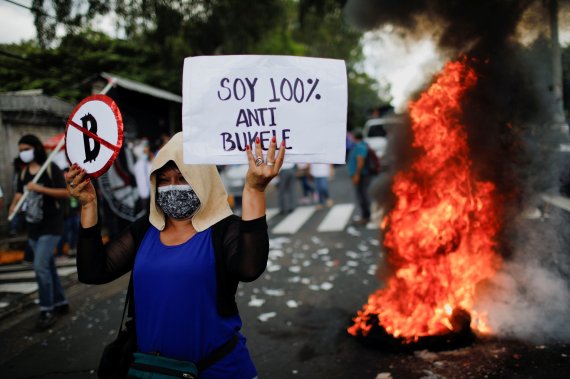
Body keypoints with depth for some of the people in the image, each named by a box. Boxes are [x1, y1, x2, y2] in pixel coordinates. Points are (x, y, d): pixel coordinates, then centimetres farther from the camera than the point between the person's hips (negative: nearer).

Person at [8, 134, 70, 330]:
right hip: (33, 227, 7)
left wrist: (41, 189, -23)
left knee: (40, 266, -14)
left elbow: (66, 193, -15)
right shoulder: (24, 173, 9)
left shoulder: (51, 168, -9)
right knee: (48, 267, 14)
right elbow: (19, 194, 9)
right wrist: (13, 207, -10)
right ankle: (61, 303, 27)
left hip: (51, 226, -7)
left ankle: (47, 310, -3)